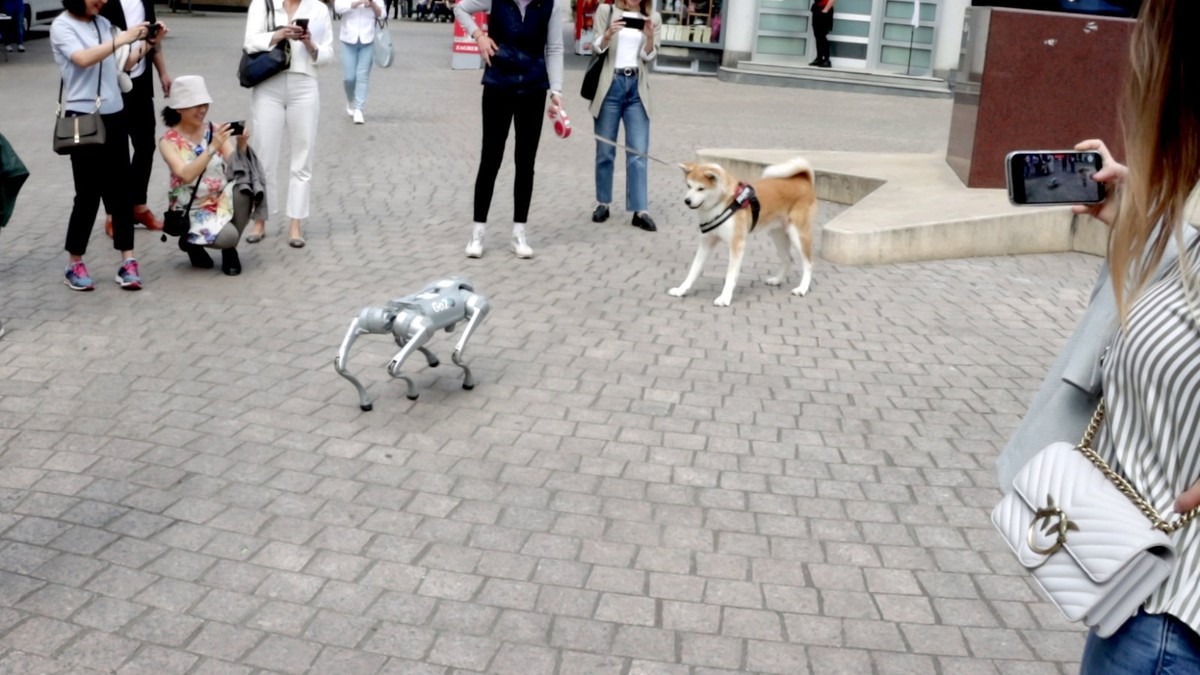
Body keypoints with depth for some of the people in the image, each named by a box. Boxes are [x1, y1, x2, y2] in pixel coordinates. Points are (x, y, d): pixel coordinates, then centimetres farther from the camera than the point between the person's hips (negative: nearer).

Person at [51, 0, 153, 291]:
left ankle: (127, 261, 7)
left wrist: (145, 45, -1)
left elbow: (120, 65, 13)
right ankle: (74, 264, 11)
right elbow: (84, 59, -24)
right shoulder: (62, 26, -7)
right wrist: (122, 39, -24)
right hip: (83, 118, -6)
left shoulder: (103, 24, 10)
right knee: (88, 193, -2)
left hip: (114, 115, 6)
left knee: (119, 190, 4)